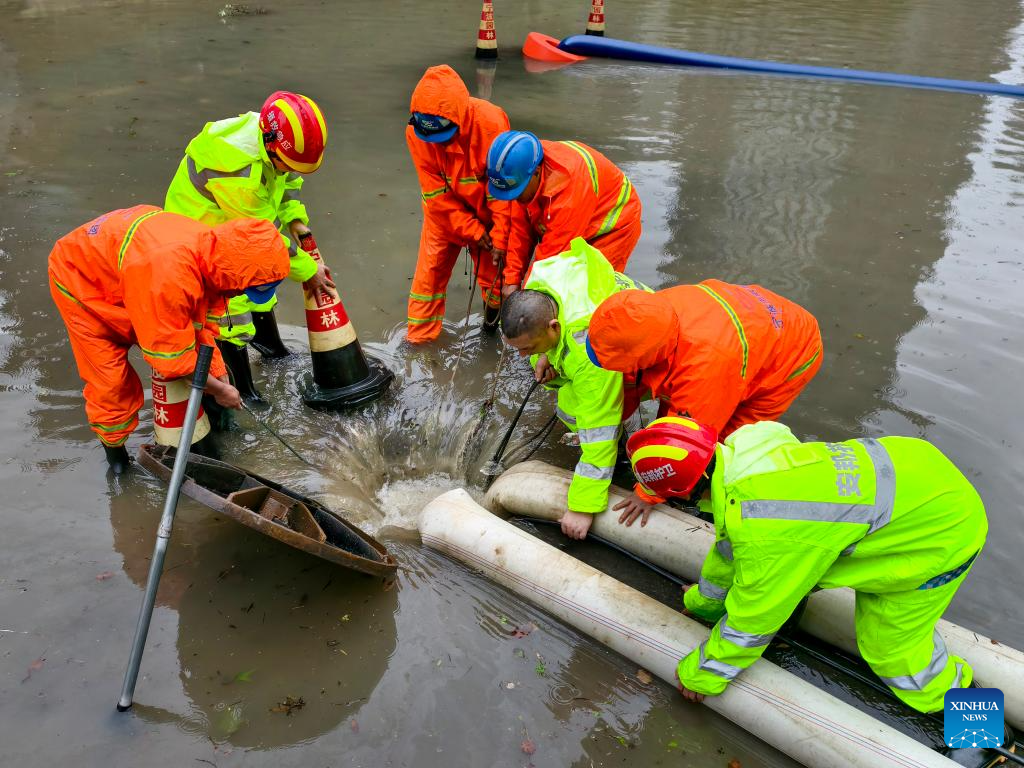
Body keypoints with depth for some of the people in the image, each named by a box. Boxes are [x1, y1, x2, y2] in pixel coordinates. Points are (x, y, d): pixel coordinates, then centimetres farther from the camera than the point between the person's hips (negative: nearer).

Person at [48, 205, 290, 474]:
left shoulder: (211, 248, -21)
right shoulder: (170, 275, -46)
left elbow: (203, 323, -8)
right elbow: (171, 355, -33)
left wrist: (220, 375, -11)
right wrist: (219, 389, -20)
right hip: (79, 278, -7)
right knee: (111, 379, -5)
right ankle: (114, 447, 19)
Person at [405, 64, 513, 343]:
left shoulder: (491, 122, -30)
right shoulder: (416, 132, -23)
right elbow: (436, 193, -17)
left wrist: (500, 238, -18)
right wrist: (471, 230, -19)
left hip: (486, 211, -1)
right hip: (444, 212, 2)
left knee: (492, 270, 4)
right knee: (430, 270, 3)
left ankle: (494, 324, 32)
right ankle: (419, 337, 16)